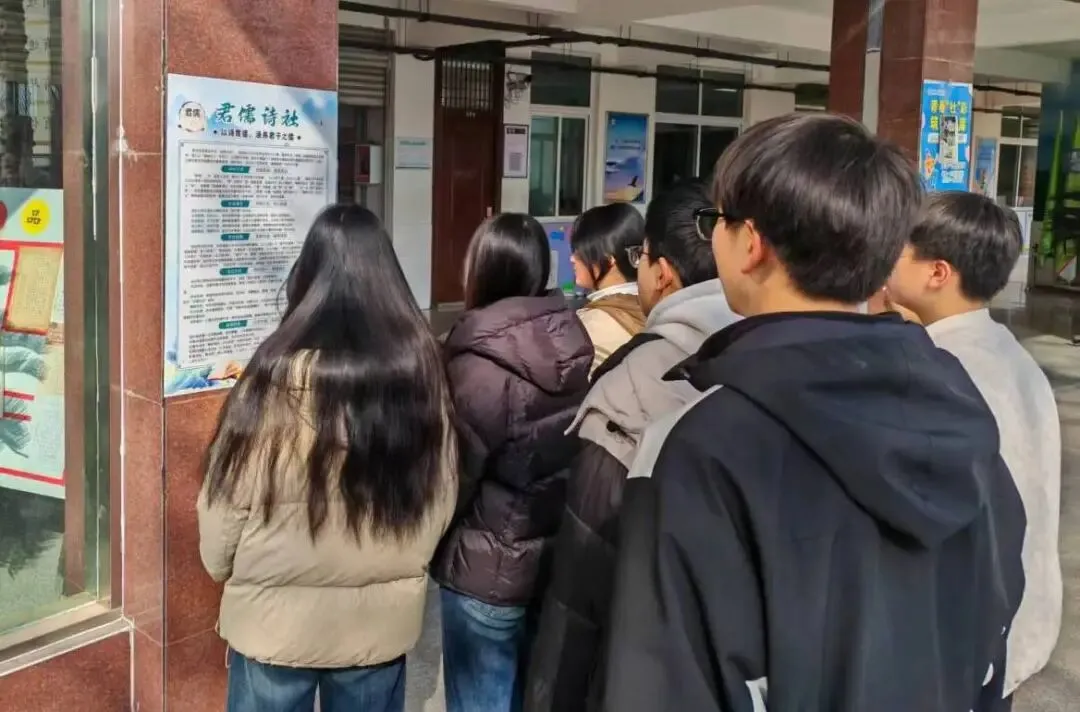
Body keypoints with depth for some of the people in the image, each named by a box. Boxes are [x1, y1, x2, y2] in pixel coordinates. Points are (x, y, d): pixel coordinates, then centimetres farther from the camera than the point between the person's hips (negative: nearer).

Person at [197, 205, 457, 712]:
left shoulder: (282, 375, -20)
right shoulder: (421, 367, -8)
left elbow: (231, 493, -10)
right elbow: (442, 494, 2)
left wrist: (220, 564, 10)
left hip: (278, 619, -3)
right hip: (382, 618, 3)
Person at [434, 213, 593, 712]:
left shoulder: (481, 364, -21)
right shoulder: (575, 344, -4)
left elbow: (451, 480, -14)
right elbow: (575, 455, 3)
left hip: (488, 572, -6)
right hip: (559, 559, 6)